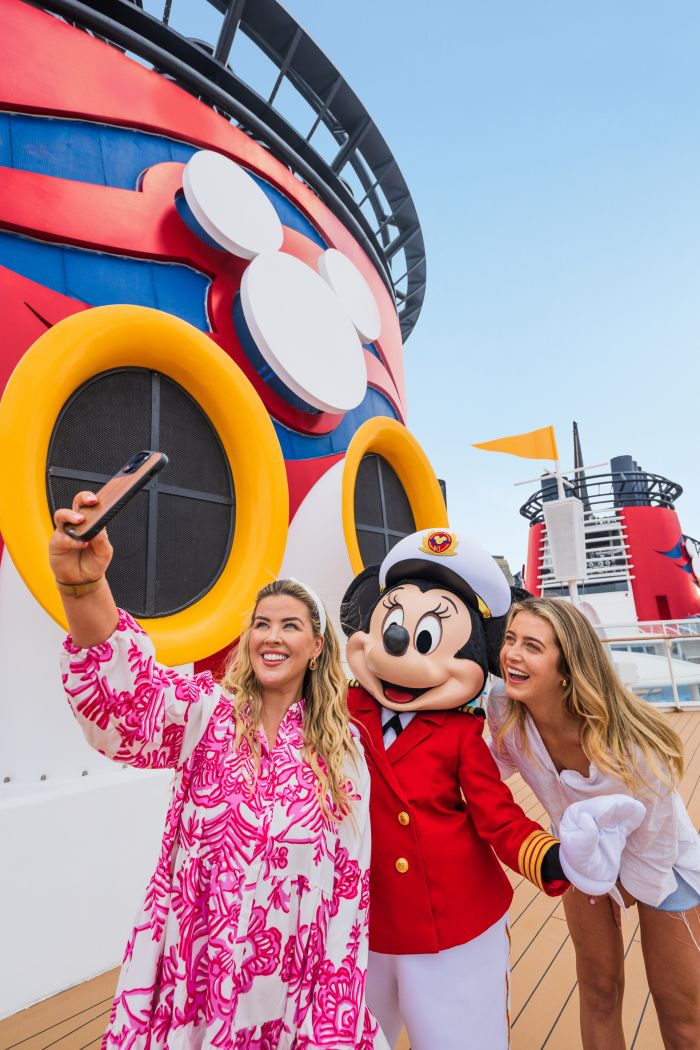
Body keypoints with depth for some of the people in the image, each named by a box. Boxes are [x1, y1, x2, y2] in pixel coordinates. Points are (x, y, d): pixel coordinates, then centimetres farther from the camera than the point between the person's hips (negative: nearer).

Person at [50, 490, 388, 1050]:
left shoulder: (343, 748, -6)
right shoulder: (207, 715, -12)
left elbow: (350, 878, -1)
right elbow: (127, 695, -32)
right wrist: (84, 585, -50)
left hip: (296, 979, 1)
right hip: (195, 977, -1)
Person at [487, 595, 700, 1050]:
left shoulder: (627, 744, -41)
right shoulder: (504, 708, -29)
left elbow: (652, 849, -22)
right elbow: (506, 758, -5)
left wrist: (621, 891, -7)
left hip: (658, 861, -3)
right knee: (598, 989, 18)